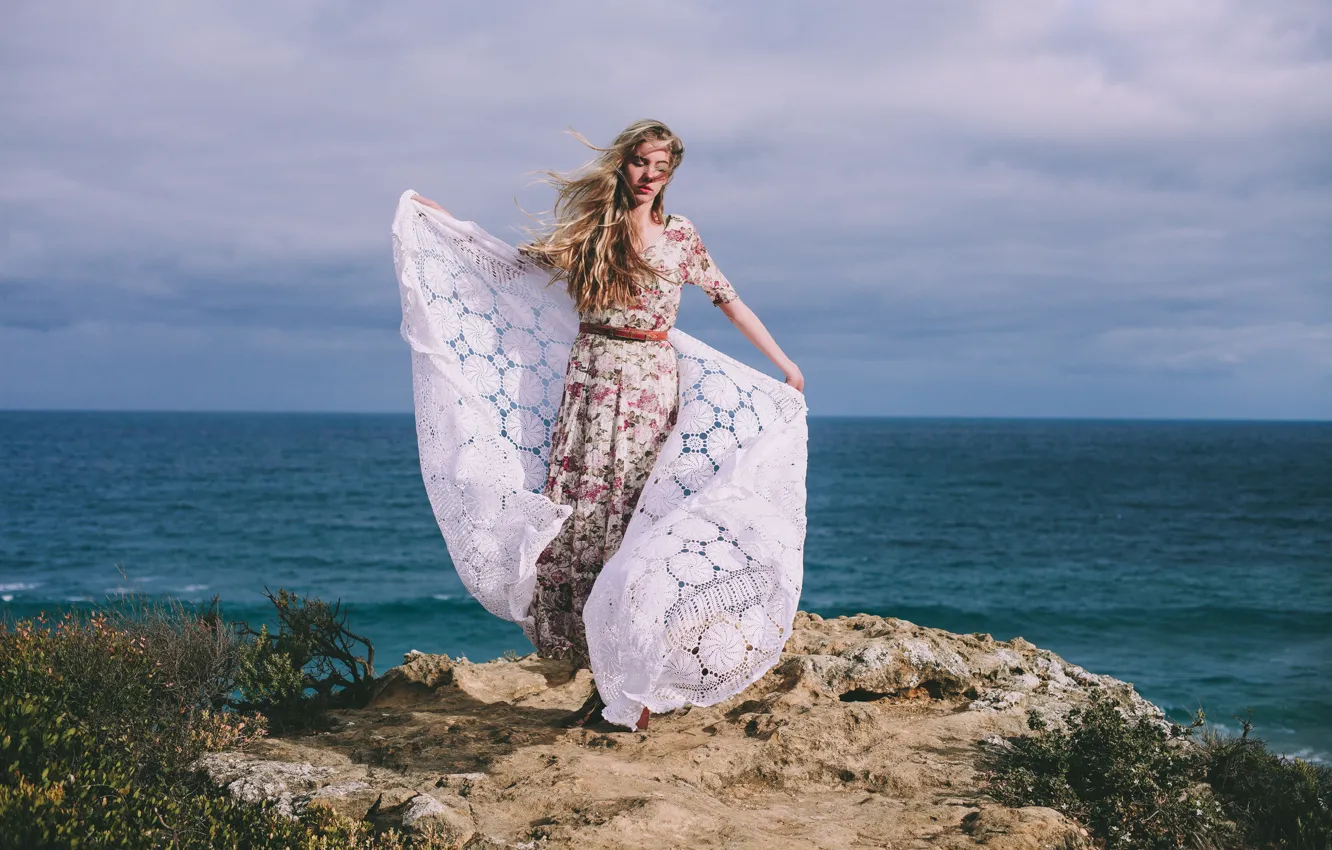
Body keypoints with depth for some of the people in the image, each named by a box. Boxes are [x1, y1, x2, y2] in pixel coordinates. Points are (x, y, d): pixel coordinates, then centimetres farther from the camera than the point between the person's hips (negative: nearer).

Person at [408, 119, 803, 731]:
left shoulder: (679, 236, 4)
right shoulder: (587, 229, 8)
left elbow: (731, 302, 9)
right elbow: (519, 259, 21)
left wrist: (785, 365, 8)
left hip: (650, 388, -2)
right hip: (590, 382, 2)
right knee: (579, 521, -3)